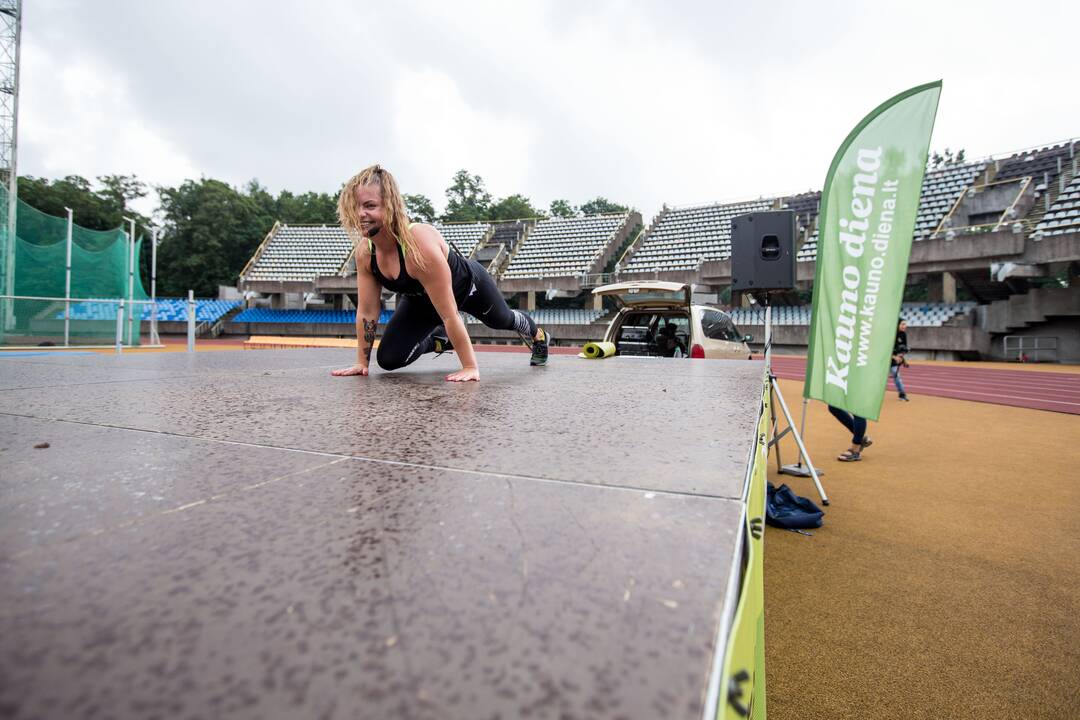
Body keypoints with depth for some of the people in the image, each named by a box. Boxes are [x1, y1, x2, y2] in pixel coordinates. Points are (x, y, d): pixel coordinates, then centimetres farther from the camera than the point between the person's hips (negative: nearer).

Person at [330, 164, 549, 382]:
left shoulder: (421, 244, -44)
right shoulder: (364, 251, -24)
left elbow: (449, 315, -41)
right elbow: (367, 311, -13)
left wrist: (470, 367, -35)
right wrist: (362, 362, -10)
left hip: (469, 284, -4)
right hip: (422, 300, 5)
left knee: (502, 319, 25)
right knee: (389, 359, -8)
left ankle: (539, 337, 62)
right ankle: (441, 340, 22)